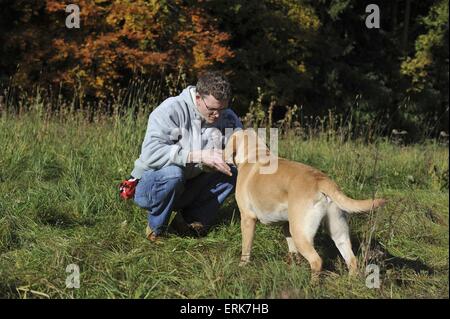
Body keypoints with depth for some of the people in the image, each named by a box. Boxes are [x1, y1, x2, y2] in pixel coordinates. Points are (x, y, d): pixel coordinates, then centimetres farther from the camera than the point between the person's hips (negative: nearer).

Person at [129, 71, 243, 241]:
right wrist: (200, 156, -36)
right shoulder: (171, 110, -21)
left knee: (234, 171, -12)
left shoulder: (228, 117, -4)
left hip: (188, 188, 5)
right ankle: (155, 229, -12)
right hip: (149, 188, -5)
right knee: (172, 172, -38)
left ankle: (192, 221, -3)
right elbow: (150, 153, -33)